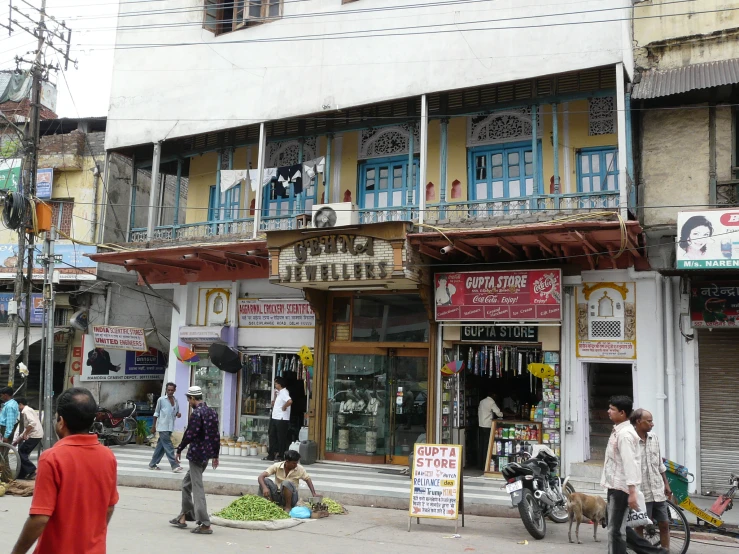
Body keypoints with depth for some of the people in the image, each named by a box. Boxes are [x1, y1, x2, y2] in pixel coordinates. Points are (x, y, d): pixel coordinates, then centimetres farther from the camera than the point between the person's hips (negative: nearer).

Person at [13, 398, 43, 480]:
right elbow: (26, 427, 25)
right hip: (37, 435, 9)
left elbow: (32, 423, -25)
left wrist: (25, 434, -15)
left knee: (21, 452, -4)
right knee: (24, 453, 14)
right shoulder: (29, 410, 22)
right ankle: (22, 474, 17)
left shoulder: (26, 411, -8)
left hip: (34, 435, -9)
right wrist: (18, 439, 25)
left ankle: (33, 471, -7)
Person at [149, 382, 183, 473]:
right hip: (163, 426, -6)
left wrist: (178, 414, -7)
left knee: (161, 446, 12)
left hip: (170, 427, 6)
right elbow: (156, 413, 1)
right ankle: (175, 465, -10)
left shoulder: (176, 401, 8)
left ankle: (152, 464, 23)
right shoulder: (161, 399, -5)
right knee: (168, 446, -8)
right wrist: (153, 425, 3)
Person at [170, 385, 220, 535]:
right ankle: (184, 516, 28)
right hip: (207, 453, 9)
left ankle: (204, 524, -4)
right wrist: (215, 455, 19)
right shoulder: (212, 412, 11)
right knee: (187, 483, 22)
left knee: (197, 488, -4)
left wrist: (179, 450, -7)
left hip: (196, 454, -9)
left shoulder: (196, 413, -15)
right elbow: (215, 435, 14)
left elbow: (190, 434, -20)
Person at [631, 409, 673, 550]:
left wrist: (666, 484, 15)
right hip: (641, 492, -6)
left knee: (664, 524, 11)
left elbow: (660, 464, 15)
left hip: (658, 491, 6)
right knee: (640, 526, 5)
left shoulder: (654, 438, 6)